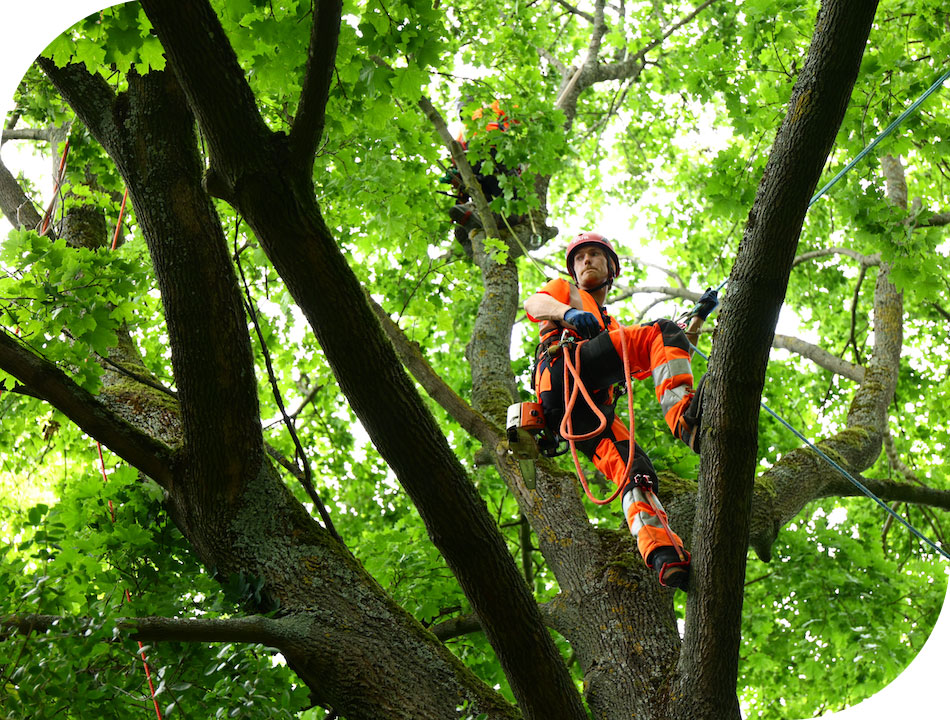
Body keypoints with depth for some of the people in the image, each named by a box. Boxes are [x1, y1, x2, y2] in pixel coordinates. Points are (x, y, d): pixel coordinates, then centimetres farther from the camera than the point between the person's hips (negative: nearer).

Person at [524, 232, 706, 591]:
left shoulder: (612, 326, 47)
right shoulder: (564, 291, 33)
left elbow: (642, 370, 32)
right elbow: (533, 304, 8)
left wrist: (694, 321, 25)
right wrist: (568, 312, -16)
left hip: (594, 408, 5)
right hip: (564, 371, -5)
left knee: (633, 468, -18)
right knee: (661, 331, -20)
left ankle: (665, 555, -34)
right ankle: (684, 417, -41)